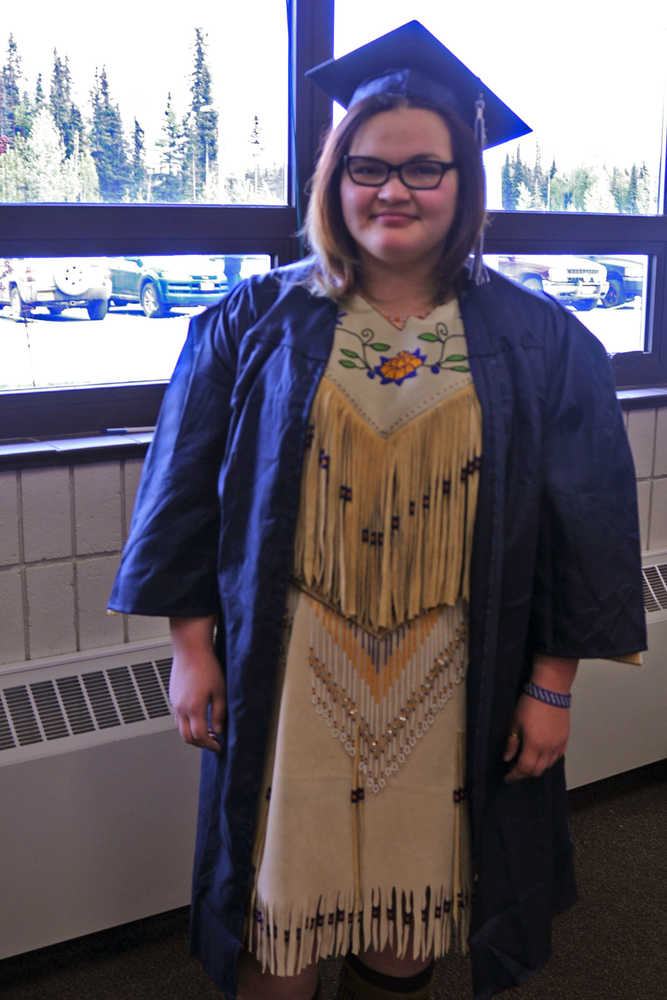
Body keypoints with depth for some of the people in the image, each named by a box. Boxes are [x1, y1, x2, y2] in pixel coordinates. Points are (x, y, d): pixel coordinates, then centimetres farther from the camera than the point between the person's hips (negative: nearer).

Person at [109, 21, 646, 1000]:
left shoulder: (541, 344, -1)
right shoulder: (256, 327, -1)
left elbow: (587, 520, 1)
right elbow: (188, 490, 2)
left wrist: (552, 686, 0)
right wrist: (191, 648, -1)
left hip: (454, 684, 1)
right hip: (290, 673, 0)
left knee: (412, 907, 15)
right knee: (284, 907, 9)